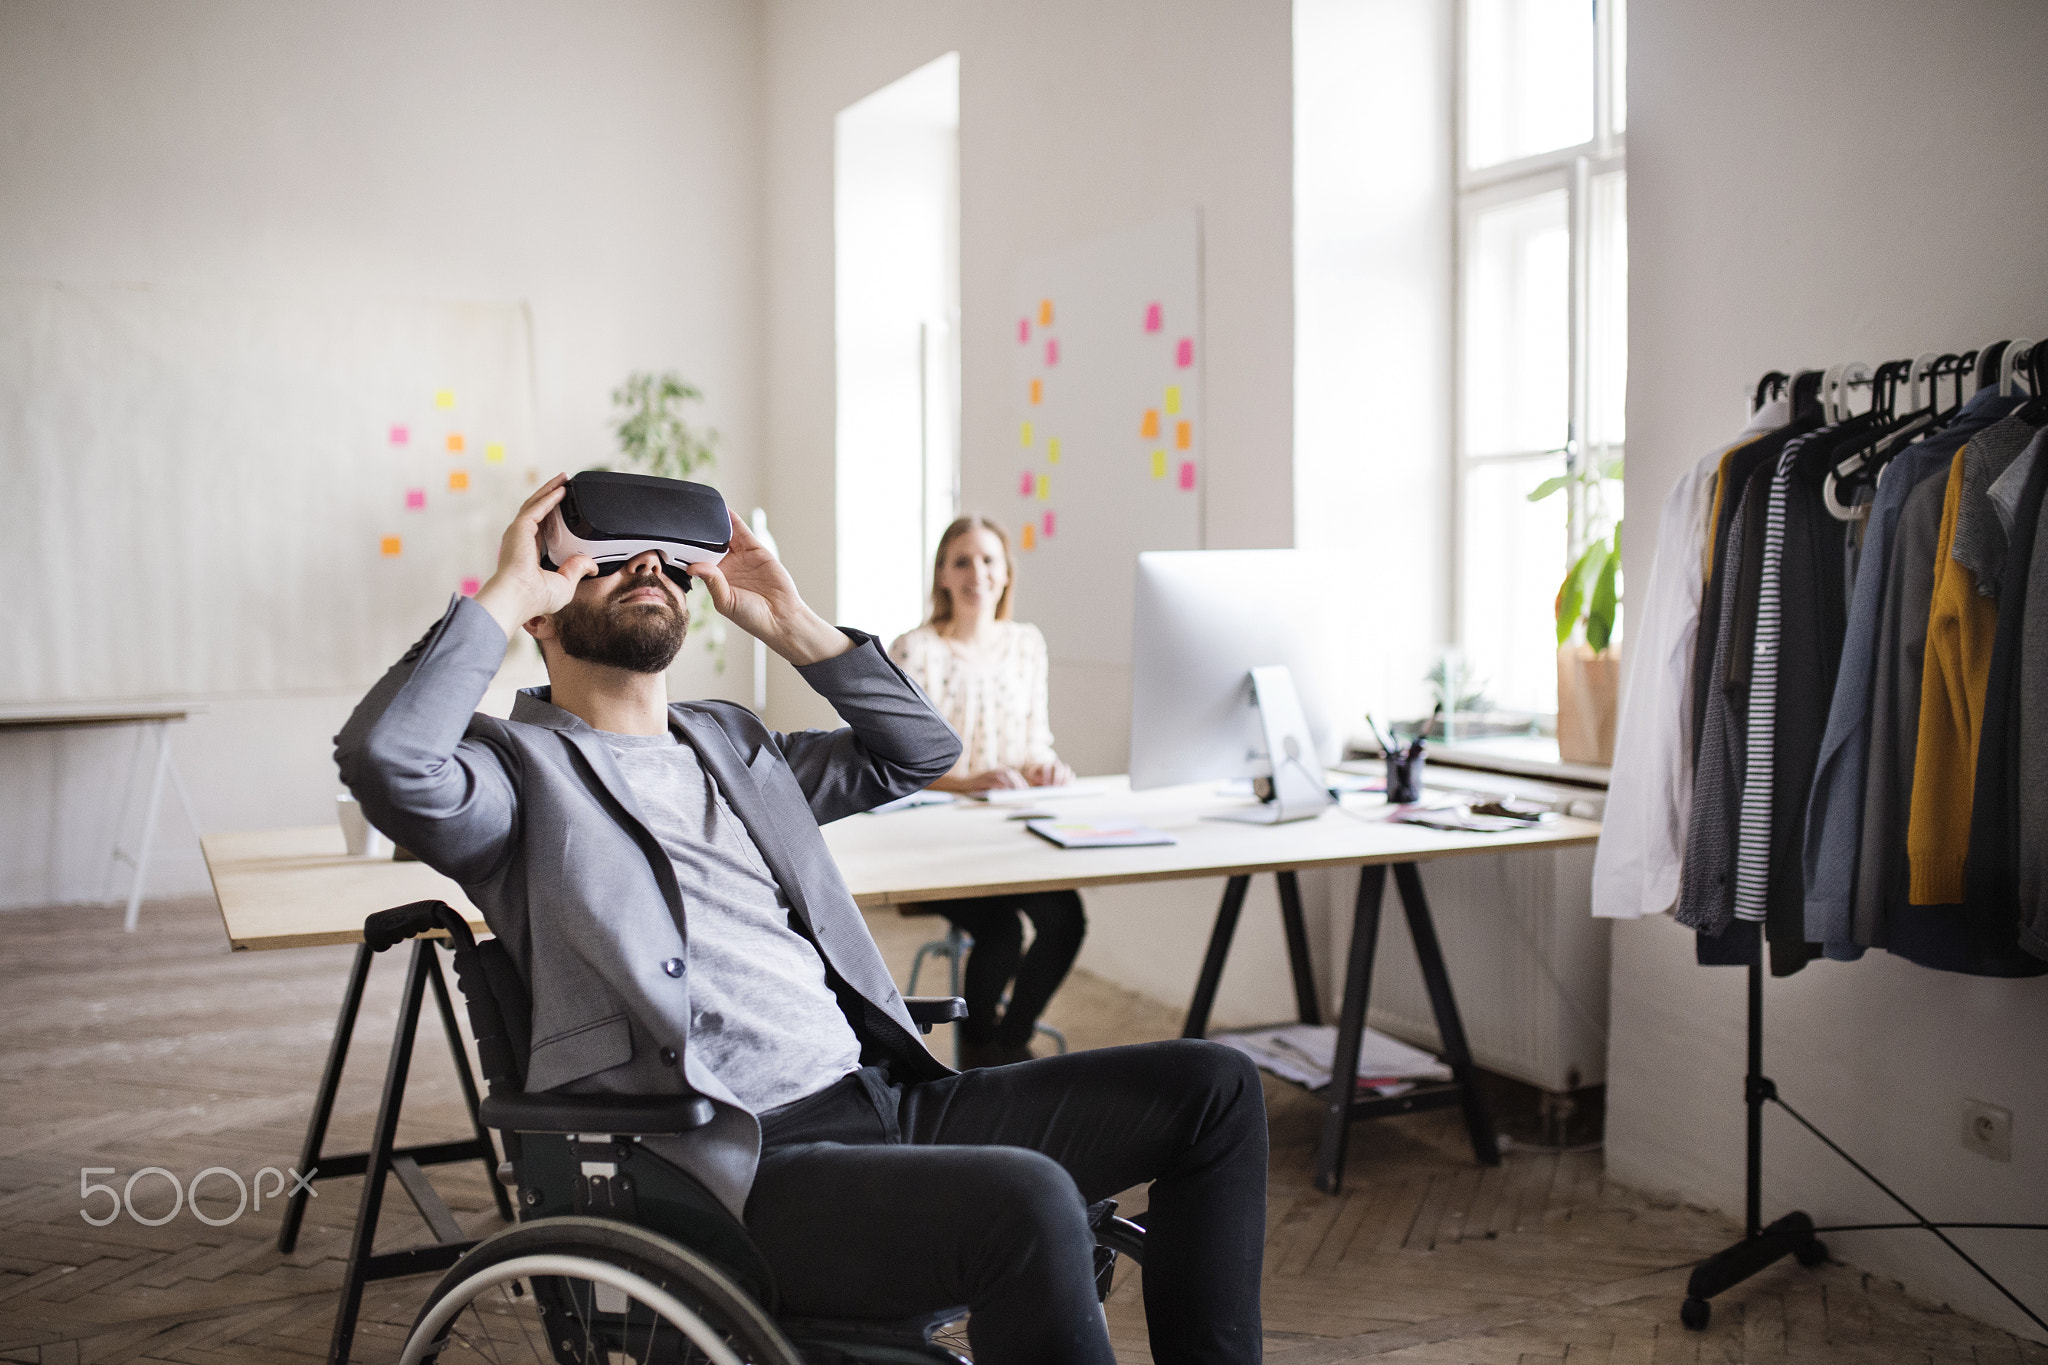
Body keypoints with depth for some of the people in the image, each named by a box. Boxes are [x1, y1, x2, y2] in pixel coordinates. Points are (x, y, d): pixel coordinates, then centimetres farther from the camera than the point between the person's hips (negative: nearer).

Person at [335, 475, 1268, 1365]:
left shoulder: (729, 741, 23)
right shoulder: (520, 767, 2)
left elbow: (918, 752, 26)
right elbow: (386, 763, -20)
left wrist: (792, 626, 18)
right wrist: (502, 592, -9)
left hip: (886, 1099, 8)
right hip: (741, 1167, -8)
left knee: (1212, 1088, 0)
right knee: (1029, 1203, -34)